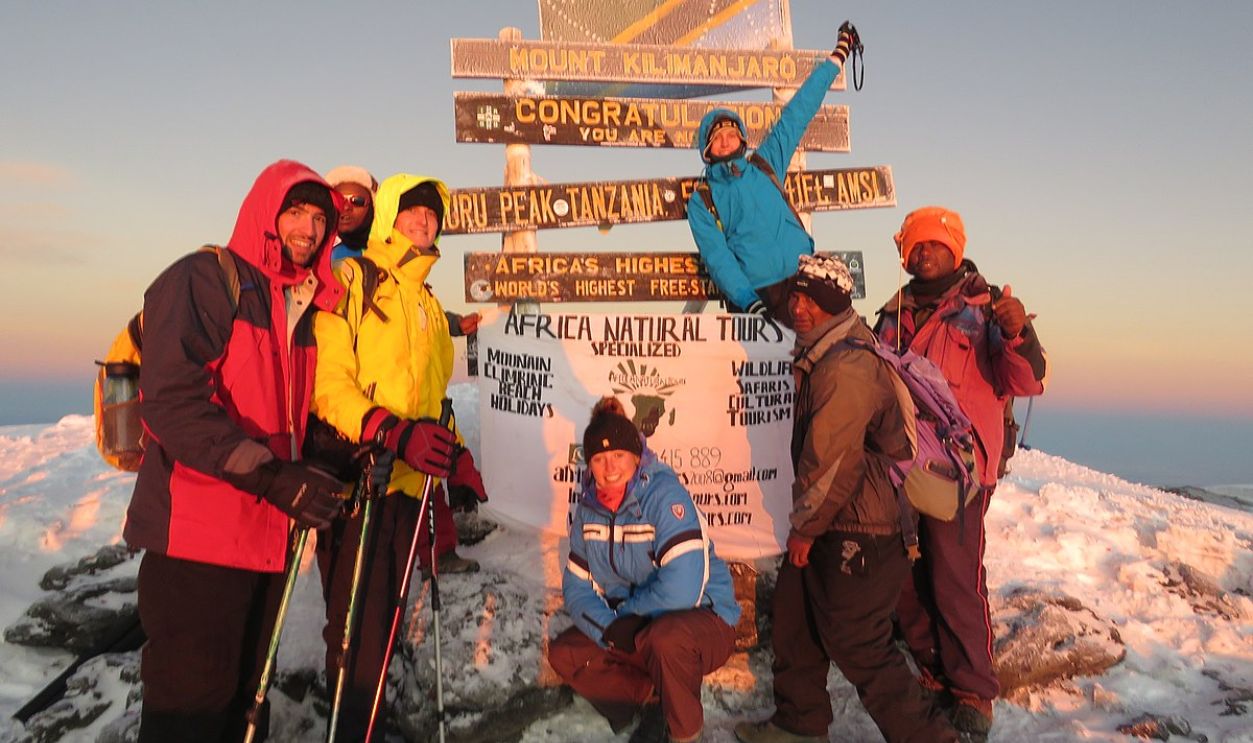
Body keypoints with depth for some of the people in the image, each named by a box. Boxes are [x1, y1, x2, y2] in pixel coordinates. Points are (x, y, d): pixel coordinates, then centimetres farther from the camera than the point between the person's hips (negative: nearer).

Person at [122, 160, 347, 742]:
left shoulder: (302, 306, 16)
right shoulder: (203, 280, -8)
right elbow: (171, 402, -20)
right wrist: (274, 477, -24)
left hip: (268, 535, 8)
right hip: (198, 535, -7)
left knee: (244, 694, 16)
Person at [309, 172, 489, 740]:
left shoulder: (429, 304, 20)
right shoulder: (349, 281, -3)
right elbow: (327, 381, -13)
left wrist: (453, 458, 15)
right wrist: (391, 432, -25)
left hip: (410, 483, 7)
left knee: (383, 626, 13)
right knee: (356, 632, -5)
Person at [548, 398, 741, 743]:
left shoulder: (665, 494, -23)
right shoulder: (590, 507, -1)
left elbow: (682, 588, -32)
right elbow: (577, 587, 1)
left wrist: (626, 612, -16)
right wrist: (610, 628, -19)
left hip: (703, 619, -7)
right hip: (634, 625, 7)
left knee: (667, 636, -38)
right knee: (564, 655, -6)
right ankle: (654, 699, 4)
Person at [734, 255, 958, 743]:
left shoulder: (845, 367, -23)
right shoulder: (819, 355, 12)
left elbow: (831, 462, -22)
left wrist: (804, 528, -10)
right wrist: (804, 524, 19)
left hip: (857, 533, -11)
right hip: (829, 524, 11)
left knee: (856, 645, -2)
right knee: (793, 616, 18)